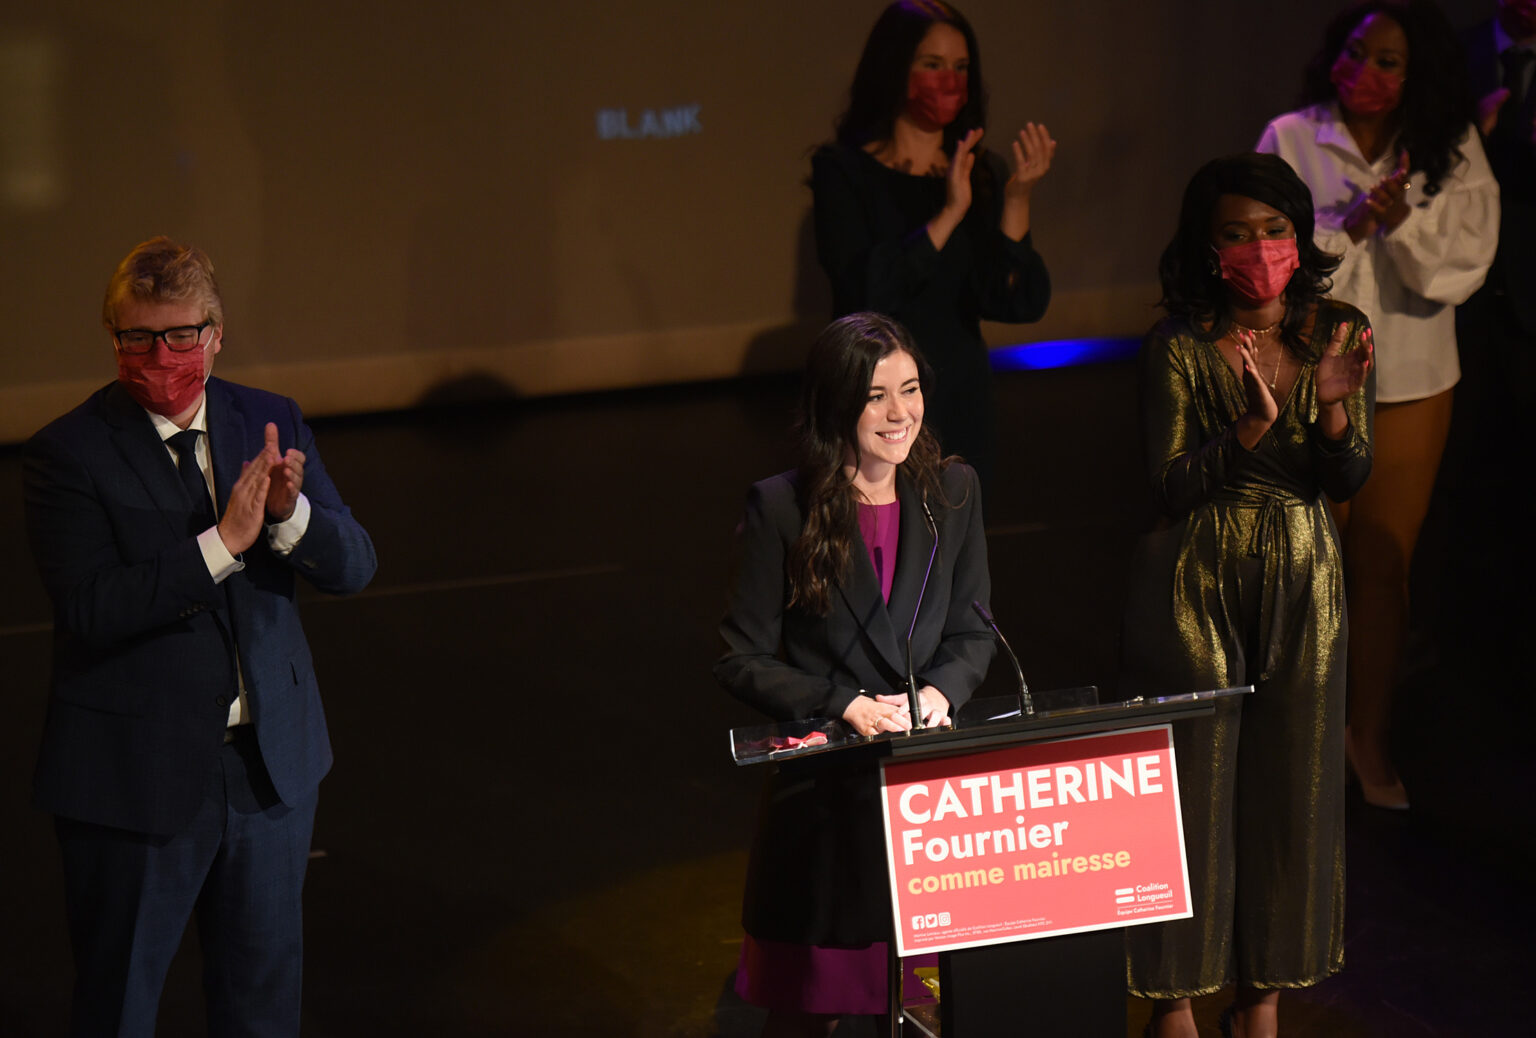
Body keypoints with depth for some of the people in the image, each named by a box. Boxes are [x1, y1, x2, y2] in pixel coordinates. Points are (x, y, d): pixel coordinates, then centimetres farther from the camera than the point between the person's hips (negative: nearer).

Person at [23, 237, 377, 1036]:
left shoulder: (271, 425, 2)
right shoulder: (68, 454, -12)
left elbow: (352, 567, -3)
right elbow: (89, 610, -23)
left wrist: (291, 512, -24)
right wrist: (222, 543, -29)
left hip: (270, 762, 4)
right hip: (137, 777, -4)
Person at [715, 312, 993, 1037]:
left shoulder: (952, 492, 5)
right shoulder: (780, 508, -7)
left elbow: (973, 634, 10)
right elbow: (743, 659, -6)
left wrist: (938, 692, -10)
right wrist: (848, 706, -17)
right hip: (824, 789, -3)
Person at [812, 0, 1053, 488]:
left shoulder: (983, 173, 6)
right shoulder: (844, 169, -4)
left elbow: (1019, 304, -4)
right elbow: (862, 291, -18)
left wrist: (1016, 202, -16)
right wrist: (948, 216, -22)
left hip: (962, 412, 4)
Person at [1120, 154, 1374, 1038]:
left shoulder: (1341, 334, -1)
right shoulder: (1182, 345, -11)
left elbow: (1351, 481, -2)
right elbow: (1171, 487, -13)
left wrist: (1333, 409, -22)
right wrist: (1251, 425, -28)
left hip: (1303, 581, 3)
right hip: (1199, 583, -3)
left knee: (1294, 780, 9)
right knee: (1192, 780, 1)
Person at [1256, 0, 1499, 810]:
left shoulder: (1452, 155, -1)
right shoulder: (1291, 139, -4)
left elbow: (1457, 272, -7)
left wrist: (1402, 220, -22)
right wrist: (1352, 225, -20)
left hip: (1410, 386, 1)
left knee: (1382, 567, 9)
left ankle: (1368, 737, 22)